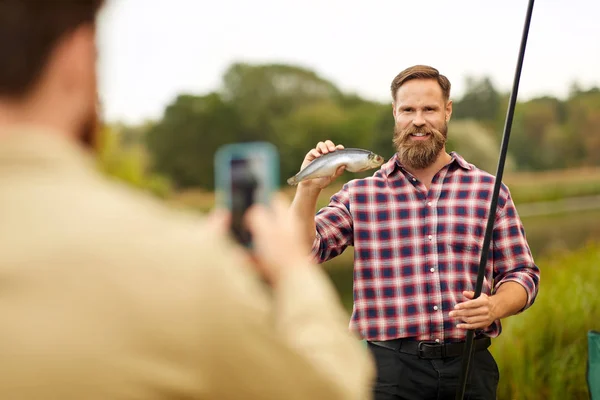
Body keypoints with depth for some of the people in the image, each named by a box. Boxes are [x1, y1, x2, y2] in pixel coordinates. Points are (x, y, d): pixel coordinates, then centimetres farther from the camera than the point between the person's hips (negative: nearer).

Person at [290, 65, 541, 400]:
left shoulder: (488, 190, 8)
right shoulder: (360, 195, 6)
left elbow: (523, 274, 9)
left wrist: (494, 307, -12)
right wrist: (309, 188, -16)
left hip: (470, 366, 1)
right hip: (391, 369, -1)